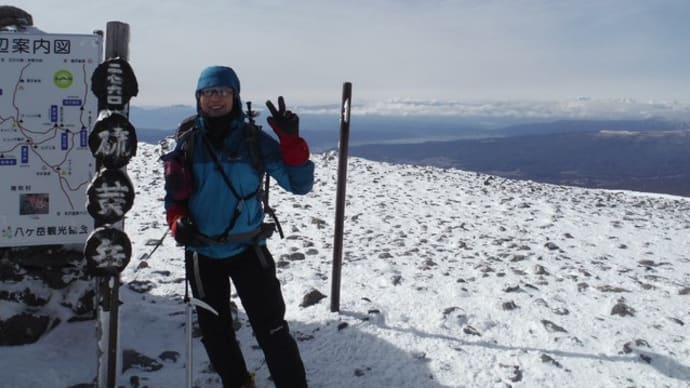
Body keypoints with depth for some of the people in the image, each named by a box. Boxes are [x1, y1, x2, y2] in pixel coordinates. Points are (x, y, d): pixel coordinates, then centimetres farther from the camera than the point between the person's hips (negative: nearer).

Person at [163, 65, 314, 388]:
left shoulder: (255, 140, -7)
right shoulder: (188, 143, 0)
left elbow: (299, 185, -11)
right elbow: (174, 196, 11)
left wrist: (291, 140, -24)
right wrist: (177, 223, -9)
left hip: (248, 250, -3)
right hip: (202, 254, 3)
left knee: (272, 329, -3)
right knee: (214, 331, 16)